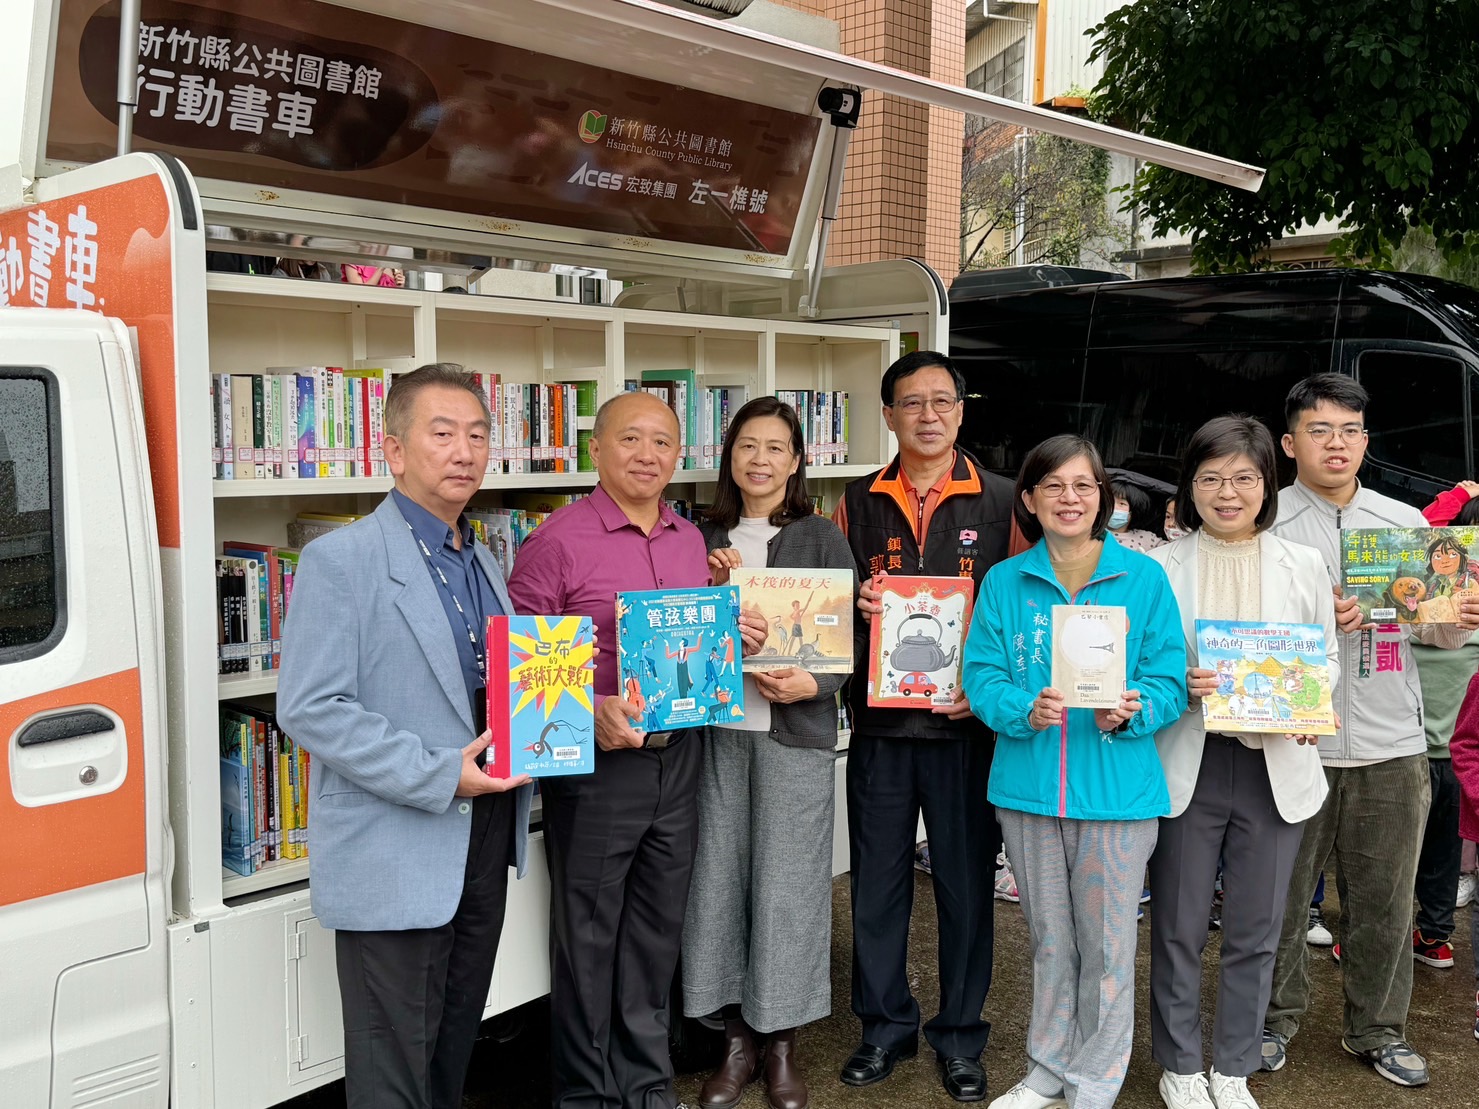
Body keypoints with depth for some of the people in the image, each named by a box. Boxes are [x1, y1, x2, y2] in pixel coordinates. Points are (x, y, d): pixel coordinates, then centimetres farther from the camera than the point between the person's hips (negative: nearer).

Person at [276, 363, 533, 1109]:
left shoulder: (483, 564, 12)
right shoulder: (340, 560, -12)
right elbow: (310, 710, -19)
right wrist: (439, 776, -22)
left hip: (484, 841, 7)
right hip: (394, 858, -7)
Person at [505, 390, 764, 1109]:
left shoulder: (691, 541, 10)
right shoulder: (558, 540, -11)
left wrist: (739, 639, 0)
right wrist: (588, 713, -25)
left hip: (678, 756, 6)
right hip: (596, 762, -6)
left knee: (656, 933, 17)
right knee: (588, 939, 7)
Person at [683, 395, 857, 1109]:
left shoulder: (821, 539, 1)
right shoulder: (705, 539, 9)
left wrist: (812, 683, -17)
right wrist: (712, 587, -5)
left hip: (794, 731, -3)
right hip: (717, 728, 3)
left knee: (786, 882, 2)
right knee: (719, 877, 5)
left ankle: (782, 1045, 20)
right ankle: (738, 1039, 22)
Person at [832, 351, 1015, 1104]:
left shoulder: (999, 502, 1)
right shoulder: (859, 502, 7)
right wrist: (858, 608, -11)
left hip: (965, 722, -2)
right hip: (878, 721, 2)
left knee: (965, 882, 7)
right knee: (877, 880, 10)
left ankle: (959, 1036, 24)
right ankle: (885, 1026, 27)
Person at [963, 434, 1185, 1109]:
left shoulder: (1143, 578, -1)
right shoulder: (1005, 582, 4)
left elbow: (1170, 681, -2)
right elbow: (981, 675, 0)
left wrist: (1133, 713, -22)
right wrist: (1026, 712, -20)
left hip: (1116, 792, -2)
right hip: (1028, 788, 2)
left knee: (1107, 945, 6)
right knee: (1048, 941, 16)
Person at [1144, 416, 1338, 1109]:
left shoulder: (1304, 565, 6)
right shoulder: (1159, 567, 0)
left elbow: (1327, 658, 10)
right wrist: (1177, 686, -18)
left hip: (1276, 766, 2)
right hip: (1186, 767, -2)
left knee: (1256, 931, 11)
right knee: (1179, 928, 8)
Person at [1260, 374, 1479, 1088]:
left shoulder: (1406, 522, 11)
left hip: (1391, 746, 3)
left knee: (1385, 900, 11)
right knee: (1280, 894, 7)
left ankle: (1377, 1030, 29)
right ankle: (1274, 1019, 26)